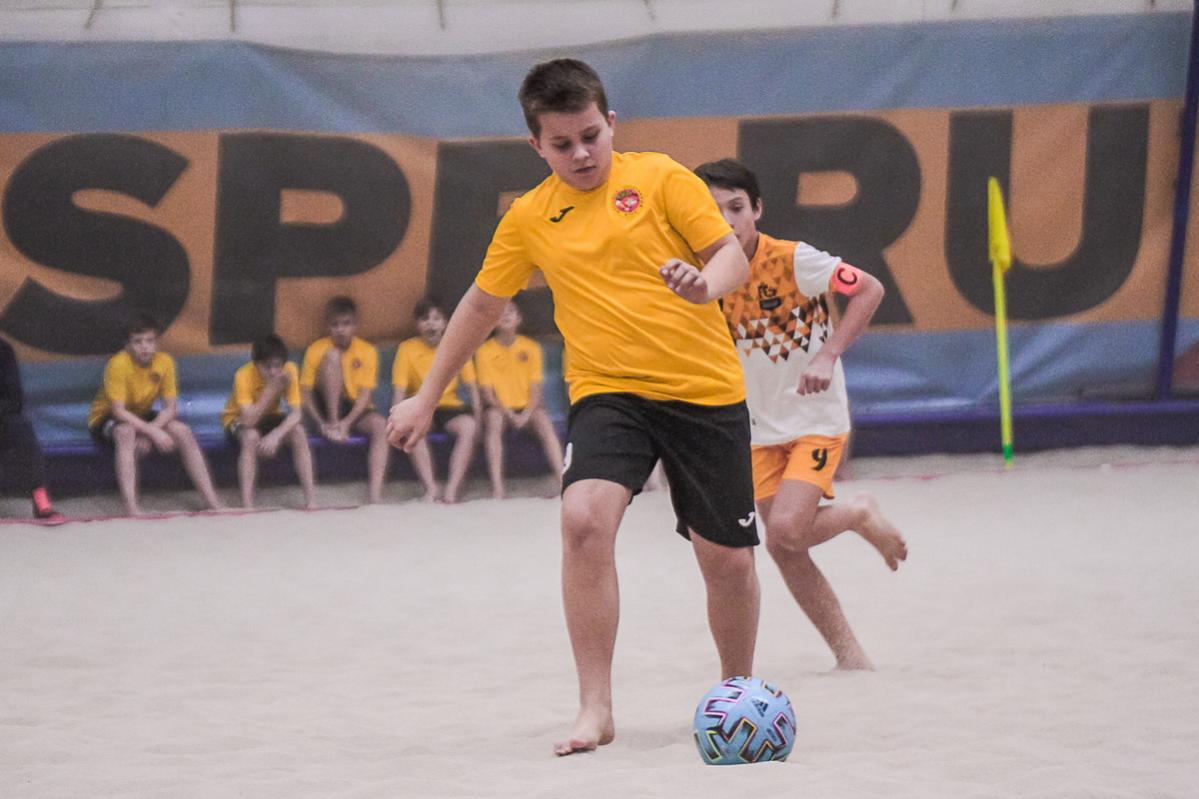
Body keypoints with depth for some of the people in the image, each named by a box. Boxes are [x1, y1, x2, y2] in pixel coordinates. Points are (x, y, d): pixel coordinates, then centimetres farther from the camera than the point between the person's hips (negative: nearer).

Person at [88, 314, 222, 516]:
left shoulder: (164, 362, -11)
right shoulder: (118, 364, -25)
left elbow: (171, 408, -10)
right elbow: (119, 411, -28)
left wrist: (148, 434, -27)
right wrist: (152, 431, -36)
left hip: (142, 418, 5)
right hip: (106, 422, -5)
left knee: (183, 431, -16)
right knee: (127, 432, -38)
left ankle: (211, 501, -12)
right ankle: (131, 507, -46)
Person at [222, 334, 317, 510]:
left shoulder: (289, 371, -21)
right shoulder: (244, 376, -30)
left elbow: (296, 414, -24)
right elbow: (249, 420, -36)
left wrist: (276, 435, -42)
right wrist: (271, 389, -40)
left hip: (269, 417, 3)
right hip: (238, 421, -3)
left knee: (298, 432, -26)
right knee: (251, 437, -37)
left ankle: (311, 499, -23)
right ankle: (247, 504, -37)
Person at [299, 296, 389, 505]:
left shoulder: (367, 351, -2)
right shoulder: (316, 350, -5)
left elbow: (365, 395, -9)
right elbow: (304, 394, -8)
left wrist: (347, 422, -26)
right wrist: (322, 424, -23)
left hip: (356, 411, 1)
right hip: (326, 408, -1)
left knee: (380, 426, -33)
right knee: (333, 355, -22)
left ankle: (375, 495, -42)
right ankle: (333, 422, -28)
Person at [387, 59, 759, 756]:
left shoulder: (660, 177, -1)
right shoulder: (530, 218, 7)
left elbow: (733, 255, -3)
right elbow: (482, 306, 18)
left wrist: (706, 283, -27)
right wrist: (426, 399, 20)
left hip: (706, 387, -1)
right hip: (608, 388, 1)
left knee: (727, 560, 4)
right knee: (585, 518, -26)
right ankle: (596, 708, -21)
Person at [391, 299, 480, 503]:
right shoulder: (407, 349, -3)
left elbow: (472, 386, 4)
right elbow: (399, 390, -5)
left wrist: (477, 418, -10)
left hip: (450, 407, 1)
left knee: (468, 426, -32)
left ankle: (452, 491, -35)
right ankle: (431, 488, -38)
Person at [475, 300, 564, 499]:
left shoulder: (531, 348, 5)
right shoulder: (485, 351, 0)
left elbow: (535, 389, 2)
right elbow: (487, 392, -5)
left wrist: (526, 414, -17)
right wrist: (509, 415, -18)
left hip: (527, 408, 1)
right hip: (500, 408, -1)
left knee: (544, 421, -31)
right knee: (494, 419, -36)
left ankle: (561, 481, -38)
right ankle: (497, 488, -43)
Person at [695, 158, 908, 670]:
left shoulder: (792, 260, -18)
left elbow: (870, 289, -17)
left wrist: (827, 357, -25)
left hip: (818, 421, -5)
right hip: (764, 432, 5)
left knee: (785, 532, -22)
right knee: (787, 552, 1)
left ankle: (860, 516, 9)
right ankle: (848, 653, 17)